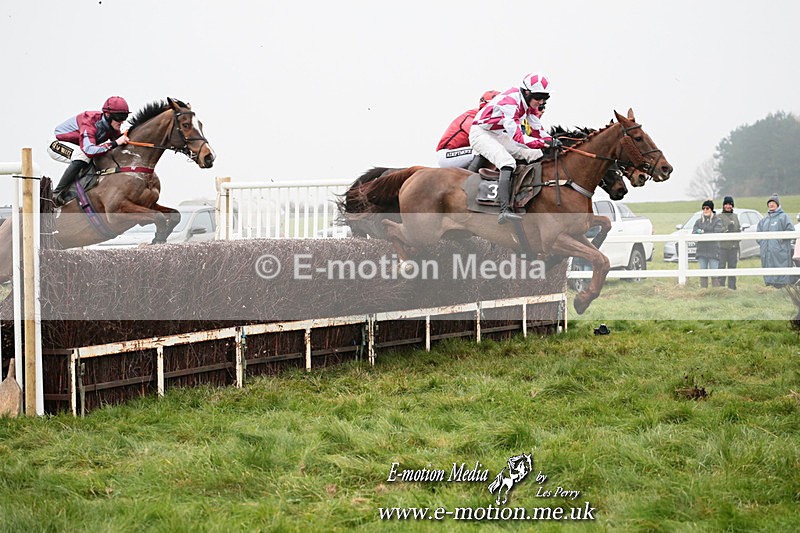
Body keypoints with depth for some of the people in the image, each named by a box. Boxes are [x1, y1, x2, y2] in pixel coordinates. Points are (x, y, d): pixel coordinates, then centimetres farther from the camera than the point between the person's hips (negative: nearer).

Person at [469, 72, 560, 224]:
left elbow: (537, 130, 4)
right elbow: (517, 136, -37)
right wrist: (545, 143, -44)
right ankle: (504, 210, -43)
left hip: (500, 136, 10)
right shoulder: (510, 102, -30)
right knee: (508, 162, -33)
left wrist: (552, 141, -15)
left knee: (537, 155, 4)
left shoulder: (530, 104, -1)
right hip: (481, 133, -10)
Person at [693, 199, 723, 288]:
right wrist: (697, 232, -19)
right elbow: (693, 234, 4)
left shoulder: (717, 221, 3)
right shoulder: (698, 221, 14)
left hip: (713, 251, -4)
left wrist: (703, 232, -13)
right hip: (701, 251, 4)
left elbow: (717, 233, -10)